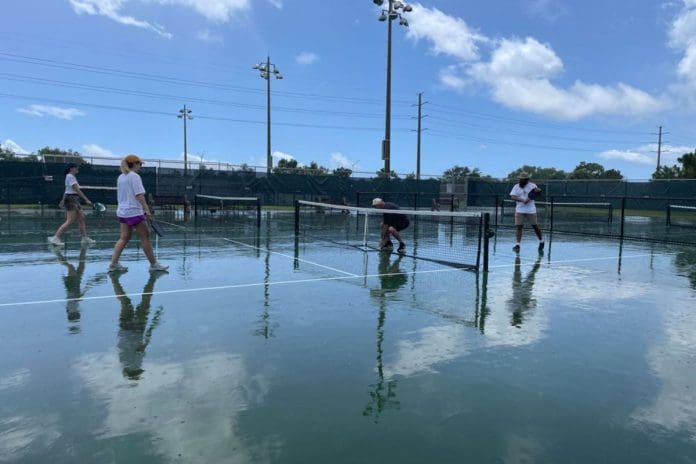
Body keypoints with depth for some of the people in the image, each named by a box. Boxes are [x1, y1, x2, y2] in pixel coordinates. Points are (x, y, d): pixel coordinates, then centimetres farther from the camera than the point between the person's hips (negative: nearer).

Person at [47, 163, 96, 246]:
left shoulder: (70, 176, 17)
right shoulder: (71, 177, -13)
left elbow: (67, 190, 23)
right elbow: (77, 190, -19)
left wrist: (63, 201, 28)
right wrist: (86, 200, -21)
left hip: (74, 201, 10)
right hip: (71, 199, -10)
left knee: (81, 218, 10)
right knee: (70, 221, -11)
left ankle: (85, 238, 14)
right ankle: (55, 238, -10)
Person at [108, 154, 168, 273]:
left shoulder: (121, 177, 15)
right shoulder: (135, 176, -11)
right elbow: (139, 195, -18)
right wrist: (147, 209, -18)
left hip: (122, 211, 9)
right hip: (134, 212, -9)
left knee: (124, 238, 10)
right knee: (145, 237, -1)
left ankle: (114, 264, 7)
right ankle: (154, 264, 5)